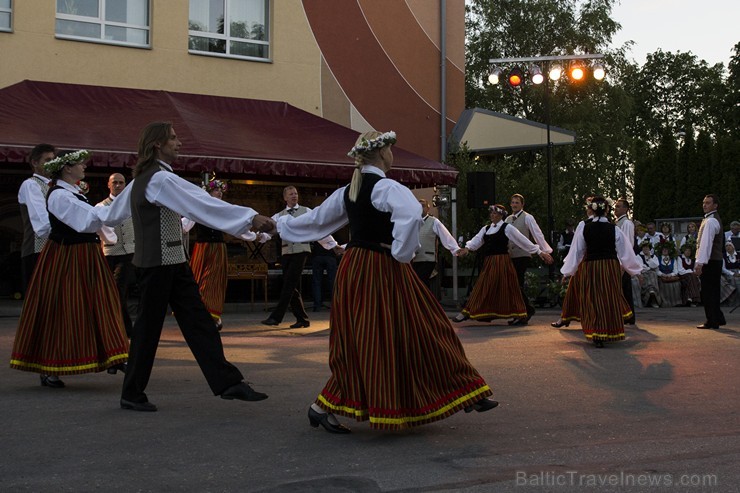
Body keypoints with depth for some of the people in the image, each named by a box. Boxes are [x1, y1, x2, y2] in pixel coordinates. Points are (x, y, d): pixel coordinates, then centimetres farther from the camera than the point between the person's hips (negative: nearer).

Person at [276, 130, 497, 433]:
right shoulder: (386, 187, -14)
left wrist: (282, 225, 39)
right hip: (382, 270, -8)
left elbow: (316, 219, 22)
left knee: (360, 341, 11)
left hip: (353, 268, 8)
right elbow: (412, 215, -33)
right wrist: (401, 252, -19)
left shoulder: (347, 192, 10)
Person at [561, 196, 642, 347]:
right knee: (611, 299, 13)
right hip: (611, 267, 0)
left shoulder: (585, 229, -5)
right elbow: (625, 252, 0)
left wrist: (567, 272, 10)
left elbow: (576, 251, 1)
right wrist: (635, 271, 12)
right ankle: (610, 333, 18)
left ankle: (596, 336, 6)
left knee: (593, 301, 8)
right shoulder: (614, 229, -6)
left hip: (590, 267, 1)